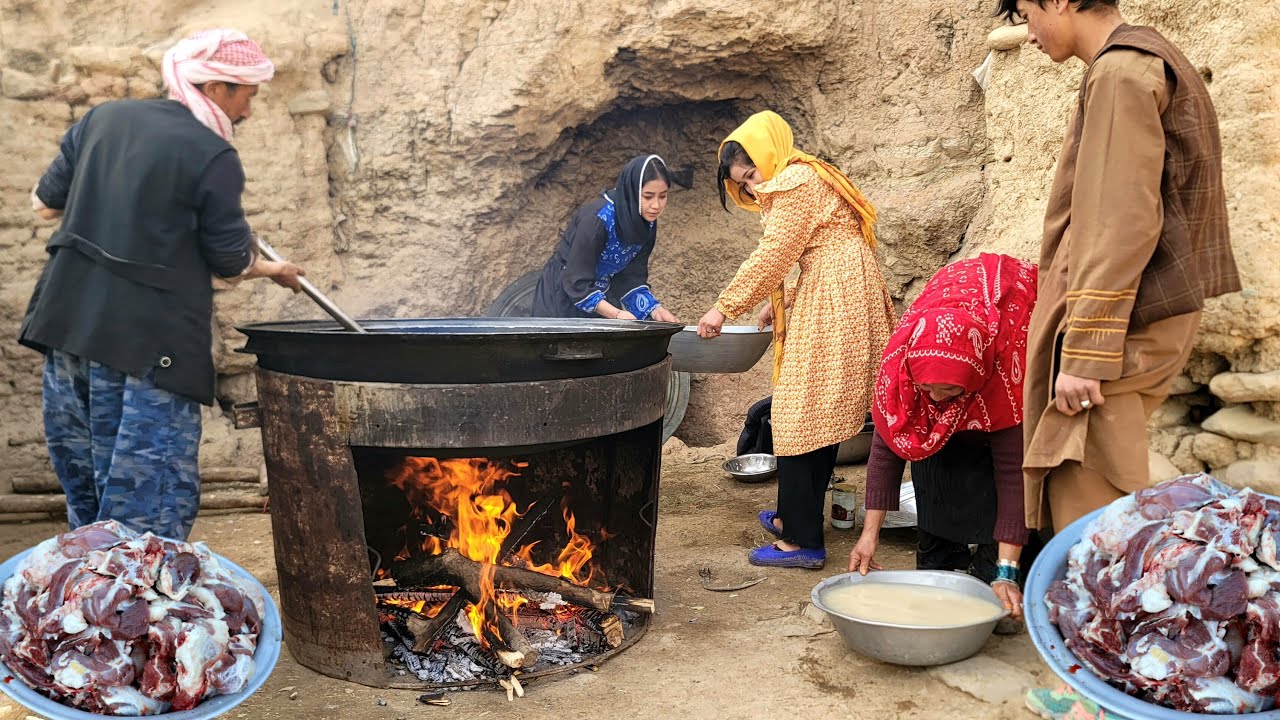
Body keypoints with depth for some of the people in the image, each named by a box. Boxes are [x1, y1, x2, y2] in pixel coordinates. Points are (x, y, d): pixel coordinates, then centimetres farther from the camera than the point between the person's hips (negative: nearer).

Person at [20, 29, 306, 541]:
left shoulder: (102, 118, 8)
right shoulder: (214, 157, -11)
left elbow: (45, 204, 16)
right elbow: (231, 262, -3)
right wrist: (273, 269, 17)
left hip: (66, 326, 8)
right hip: (147, 342, -7)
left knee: (86, 491, 19)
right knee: (149, 505, -1)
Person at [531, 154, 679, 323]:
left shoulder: (647, 223, -8)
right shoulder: (597, 218, -28)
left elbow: (632, 277, -3)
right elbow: (577, 282, -28)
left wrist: (654, 309, -19)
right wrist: (616, 314, -38)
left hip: (602, 297, 6)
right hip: (563, 298, -6)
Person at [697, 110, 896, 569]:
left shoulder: (794, 182, -7)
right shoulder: (809, 179, 24)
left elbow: (771, 256, -12)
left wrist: (725, 307, -5)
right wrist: (780, 305, 16)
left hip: (833, 302, -11)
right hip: (830, 302, 11)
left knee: (802, 416, -9)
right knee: (819, 414, 13)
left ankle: (802, 541, -6)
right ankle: (796, 517, 22)